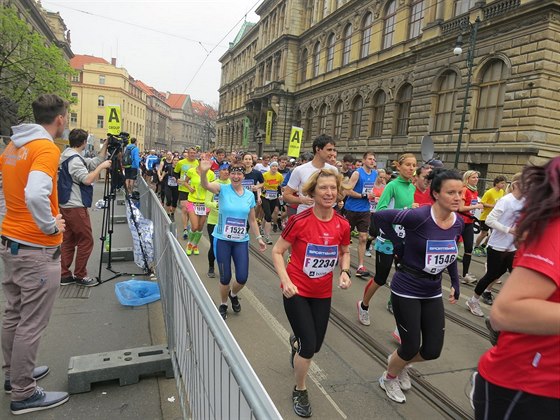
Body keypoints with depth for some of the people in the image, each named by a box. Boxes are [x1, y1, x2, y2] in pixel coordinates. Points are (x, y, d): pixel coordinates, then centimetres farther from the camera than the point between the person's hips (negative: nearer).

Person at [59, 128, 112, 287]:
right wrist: (102, 166, -15)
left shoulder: (72, 156, 14)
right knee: (86, 240, -1)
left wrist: (106, 145, 10)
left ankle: (64, 275, 18)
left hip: (66, 205, 10)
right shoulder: (74, 159, -17)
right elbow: (87, 180, -25)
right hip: (76, 207, -10)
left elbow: (96, 162, 16)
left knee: (68, 240, 12)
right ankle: (80, 275, 7)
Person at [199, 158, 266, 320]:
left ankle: (233, 294, 36)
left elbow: (252, 220, 12)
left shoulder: (250, 195, 3)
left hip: (241, 241, 3)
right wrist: (203, 172, -48)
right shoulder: (223, 189, -7)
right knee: (225, 277, 5)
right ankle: (223, 304, 33)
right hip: (222, 240, -2)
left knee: (242, 277, 1)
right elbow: (205, 185, -28)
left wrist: (258, 238, 9)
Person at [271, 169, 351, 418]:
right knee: (309, 346, -4)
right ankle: (300, 391, 25)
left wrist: (344, 271, -8)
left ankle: (295, 341, 55)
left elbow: (345, 252, 10)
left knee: (315, 346, 17)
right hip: (297, 292, -4)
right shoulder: (300, 221, -20)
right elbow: (277, 252, -11)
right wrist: (285, 281, -23)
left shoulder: (342, 225, -8)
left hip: (323, 293, 5)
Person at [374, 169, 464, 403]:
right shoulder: (419, 217, -24)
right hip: (406, 290, -6)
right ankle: (388, 378, 36)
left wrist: (455, 282, 10)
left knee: (432, 350, 10)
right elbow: (380, 216, -20)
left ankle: (399, 363, 43)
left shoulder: (458, 223, -3)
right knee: (411, 347, 4)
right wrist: (398, 244, -16)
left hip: (433, 293, 6)